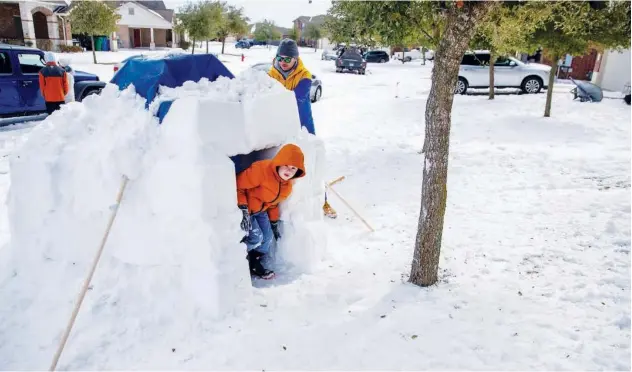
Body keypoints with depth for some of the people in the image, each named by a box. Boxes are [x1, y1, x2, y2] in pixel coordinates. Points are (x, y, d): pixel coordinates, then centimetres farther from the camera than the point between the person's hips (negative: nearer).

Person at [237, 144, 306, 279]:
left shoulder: (287, 186, -4)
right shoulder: (261, 170, -33)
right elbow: (237, 186, -30)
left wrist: (275, 223, 14)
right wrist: (243, 210, -36)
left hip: (260, 210, 8)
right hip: (243, 209, -8)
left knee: (267, 237, 6)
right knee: (256, 237, -14)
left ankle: (256, 265, 27)